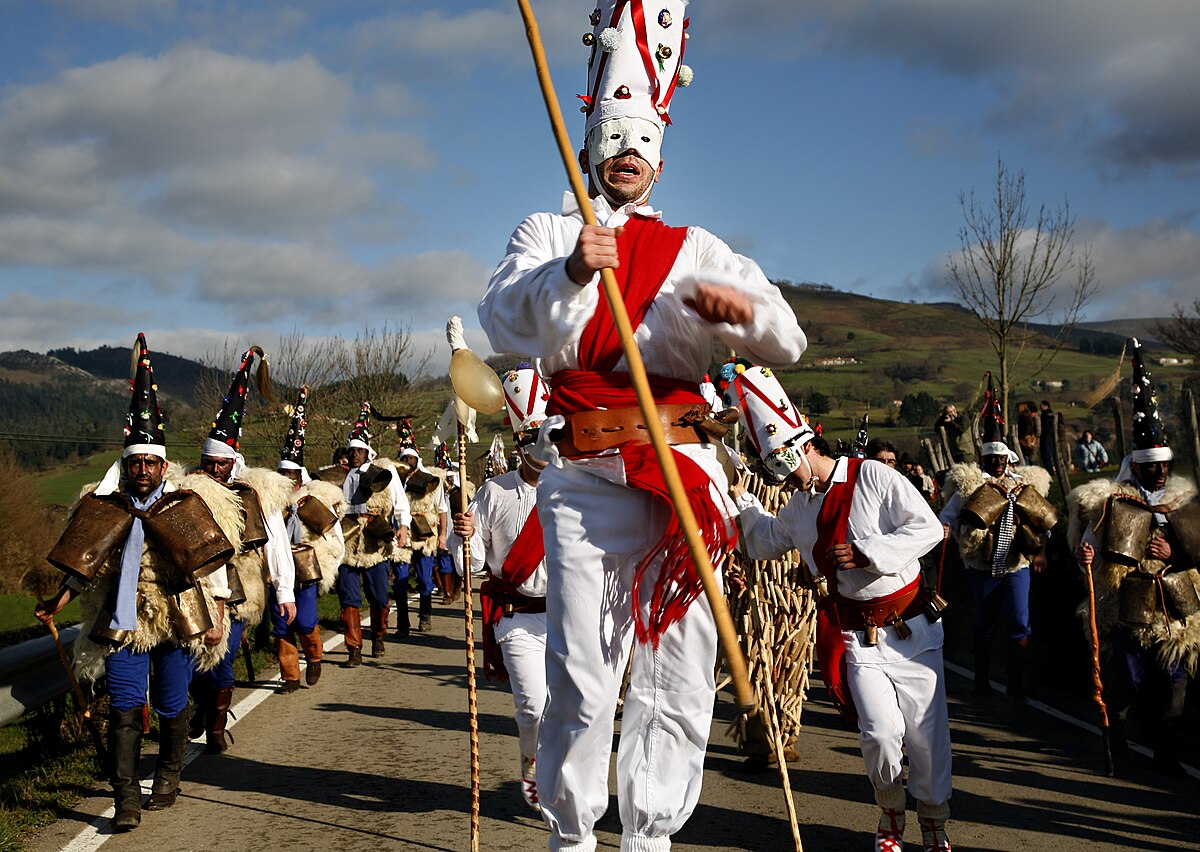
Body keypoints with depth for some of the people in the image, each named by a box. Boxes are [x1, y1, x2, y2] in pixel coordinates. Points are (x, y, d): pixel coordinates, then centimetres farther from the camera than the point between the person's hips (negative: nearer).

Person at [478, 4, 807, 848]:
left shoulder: (696, 250, 19)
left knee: (680, 665, 1)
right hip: (585, 472, -2)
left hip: (683, 469, 2)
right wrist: (568, 275, -25)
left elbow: (789, 342, 8)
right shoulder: (547, 235, 15)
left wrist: (741, 308, -15)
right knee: (582, 667, -4)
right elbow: (506, 322, -5)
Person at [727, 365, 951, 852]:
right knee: (880, 733, -15)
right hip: (858, 637, 3)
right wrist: (741, 499, 16)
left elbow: (929, 529, -13)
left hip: (913, 630, -3)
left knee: (926, 733, 1)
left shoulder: (874, 478, -7)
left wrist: (869, 552, -19)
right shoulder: (799, 509, 11)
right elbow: (762, 543, 29)